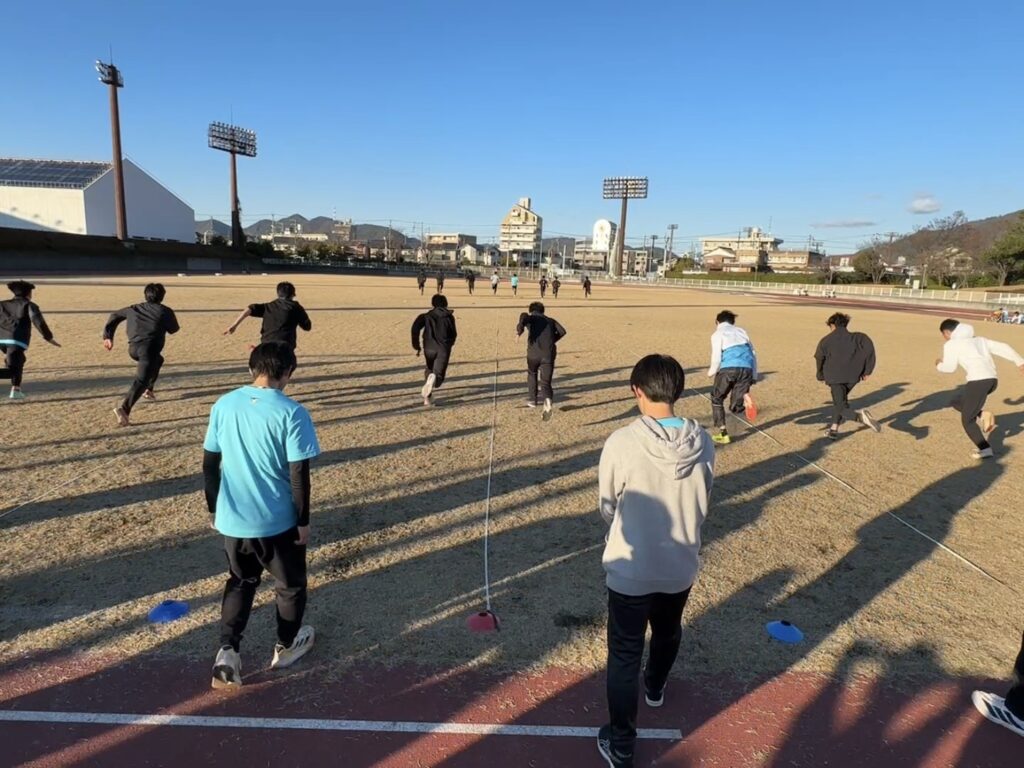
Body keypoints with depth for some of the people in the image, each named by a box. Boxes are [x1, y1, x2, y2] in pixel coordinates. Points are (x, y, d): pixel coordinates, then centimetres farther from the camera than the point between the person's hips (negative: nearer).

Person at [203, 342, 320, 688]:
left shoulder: (223, 406, -2)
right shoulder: (291, 412, -17)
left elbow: (209, 464, 5)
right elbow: (299, 475, -16)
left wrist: (214, 508, 17)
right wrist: (303, 521, -5)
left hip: (232, 519, 4)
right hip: (277, 521, -4)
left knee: (240, 582, 26)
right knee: (291, 584, 20)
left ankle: (227, 652, 16)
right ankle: (286, 647, 36)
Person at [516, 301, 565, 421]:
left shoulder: (531, 318, 13)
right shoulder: (550, 320, 23)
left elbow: (523, 316, -12)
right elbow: (562, 331, 8)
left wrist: (519, 330, -12)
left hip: (534, 353, -1)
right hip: (549, 354, 1)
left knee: (532, 374, 28)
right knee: (546, 382, 2)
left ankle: (533, 400, 34)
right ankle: (547, 402, -27)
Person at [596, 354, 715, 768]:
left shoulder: (621, 443, -24)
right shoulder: (703, 443, -12)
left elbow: (608, 507, -8)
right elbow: (703, 505, 2)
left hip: (631, 571, -4)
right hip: (681, 566, 5)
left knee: (624, 655, 12)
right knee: (668, 633, 30)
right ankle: (655, 689, 58)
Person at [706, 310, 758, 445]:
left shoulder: (718, 334, 10)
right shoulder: (741, 331, 25)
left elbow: (717, 358, -1)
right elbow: (753, 354, 20)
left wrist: (711, 372, 17)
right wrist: (753, 378, 21)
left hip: (729, 368, -4)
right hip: (747, 369, 4)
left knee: (717, 399, 20)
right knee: (735, 407, 12)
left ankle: (723, 434, 16)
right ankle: (745, 395, -23)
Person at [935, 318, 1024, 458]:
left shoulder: (951, 344, 3)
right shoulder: (978, 339, 25)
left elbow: (949, 367, -2)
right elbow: (1002, 347, 18)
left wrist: (938, 365, 19)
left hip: (978, 380, -8)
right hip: (992, 380, 8)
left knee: (967, 420, 4)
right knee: (956, 402, 24)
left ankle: (985, 449, 0)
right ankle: (983, 415, 4)